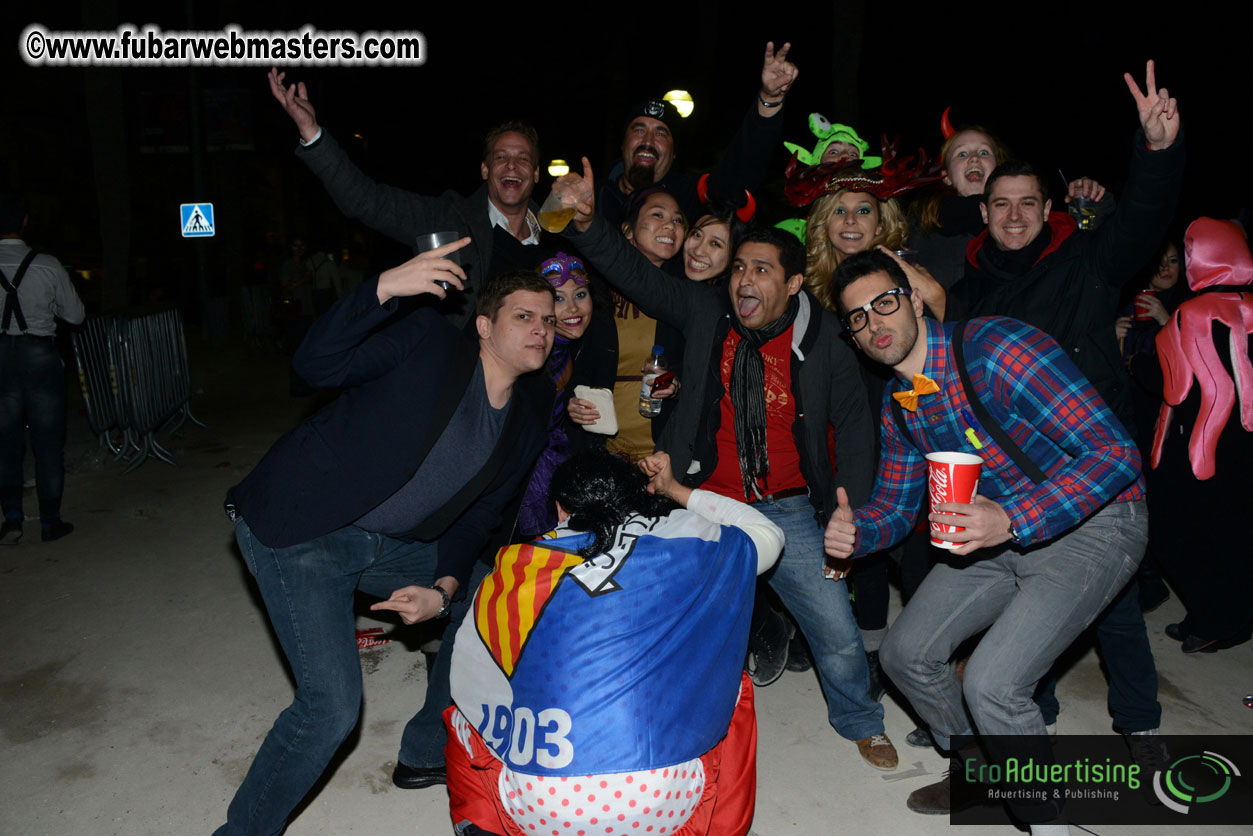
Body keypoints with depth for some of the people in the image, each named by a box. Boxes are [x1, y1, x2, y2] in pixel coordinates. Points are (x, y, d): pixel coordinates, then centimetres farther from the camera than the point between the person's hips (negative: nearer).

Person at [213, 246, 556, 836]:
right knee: (332, 704, -16)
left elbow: (476, 518, 8)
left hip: (388, 544, 7)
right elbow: (316, 364, -20)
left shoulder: (528, 421, 3)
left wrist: (444, 587, -7)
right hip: (298, 529, -7)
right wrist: (385, 288, -34)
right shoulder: (428, 341, -13)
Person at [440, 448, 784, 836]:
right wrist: (677, 490, 33)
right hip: (664, 802, 0)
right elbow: (769, 535, 25)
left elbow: (466, 686, 11)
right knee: (732, 686, 27)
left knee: (464, 710, 29)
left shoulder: (513, 570, 6)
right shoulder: (684, 538, 6)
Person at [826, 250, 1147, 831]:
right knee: (905, 654, 6)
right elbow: (895, 506, 10)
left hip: (1091, 524, -7)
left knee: (992, 682, -21)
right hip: (999, 531, 8)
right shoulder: (898, 405, 1)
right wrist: (853, 531, -13)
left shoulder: (995, 348, -25)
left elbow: (1115, 451, -26)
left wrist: (1012, 518, -36)